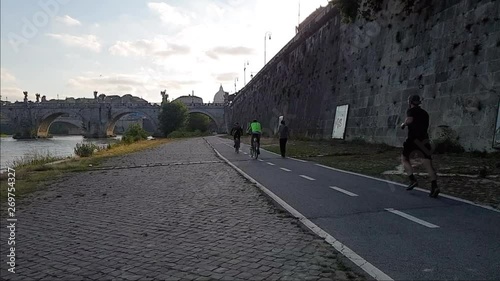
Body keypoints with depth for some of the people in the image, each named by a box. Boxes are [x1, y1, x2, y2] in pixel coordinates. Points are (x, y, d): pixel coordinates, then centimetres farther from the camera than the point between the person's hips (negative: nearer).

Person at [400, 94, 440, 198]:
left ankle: (413, 180, 0)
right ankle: (434, 186, -15)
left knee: (404, 158, 13)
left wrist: (404, 124, -2)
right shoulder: (425, 113, 21)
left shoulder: (411, 110, 0)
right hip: (424, 139, 5)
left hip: (413, 139, -5)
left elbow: (409, 120, -21)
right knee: (428, 163, 0)